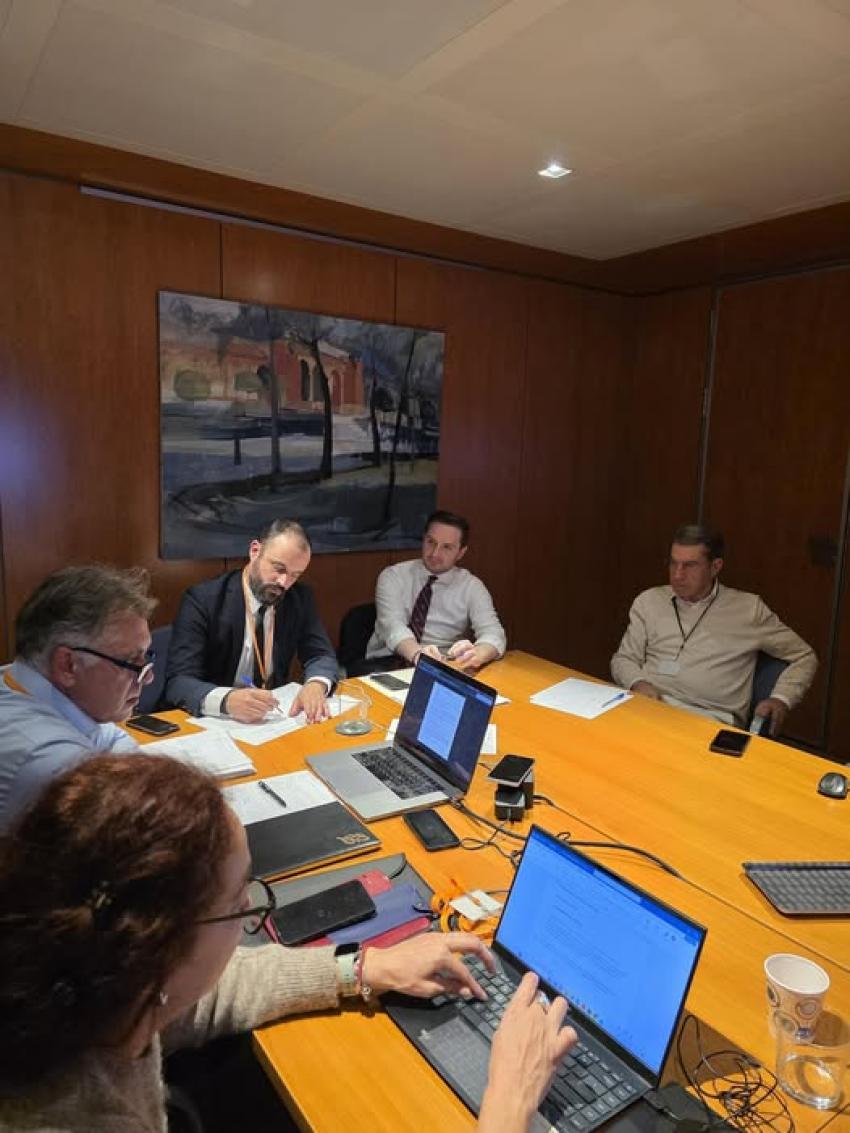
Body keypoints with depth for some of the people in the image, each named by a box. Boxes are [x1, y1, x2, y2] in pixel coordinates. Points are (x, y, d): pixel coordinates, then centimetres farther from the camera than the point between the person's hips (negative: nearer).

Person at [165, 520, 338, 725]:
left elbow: (322, 655, 2)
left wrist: (316, 684, -21)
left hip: (274, 719, 2)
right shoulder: (202, 600, -14)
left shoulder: (300, 598, -2)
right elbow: (177, 683, -19)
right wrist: (227, 700, -39)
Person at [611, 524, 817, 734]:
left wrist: (781, 700, -1)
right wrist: (638, 683, -8)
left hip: (713, 719, -1)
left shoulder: (748, 609, 9)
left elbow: (803, 656, 17)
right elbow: (623, 659, 15)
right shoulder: (649, 601, 14)